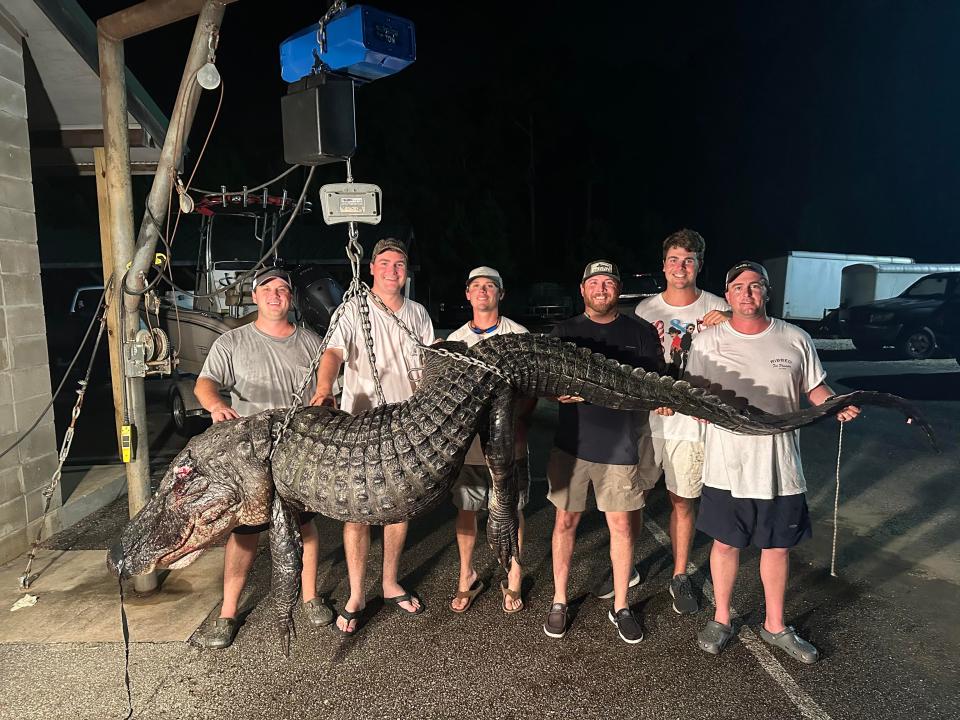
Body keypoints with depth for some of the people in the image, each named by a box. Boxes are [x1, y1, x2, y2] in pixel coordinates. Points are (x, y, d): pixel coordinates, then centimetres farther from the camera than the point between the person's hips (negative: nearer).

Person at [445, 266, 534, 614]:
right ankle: (467, 578, 30)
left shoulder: (520, 336, 0)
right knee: (465, 511, 11)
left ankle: (513, 580, 25)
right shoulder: (455, 339, 8)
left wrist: (516, 420, -14)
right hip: (467, 441, 2)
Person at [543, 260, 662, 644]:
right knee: (565, 521, 9)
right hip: (571, 443, 1)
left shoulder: (640, 331, 3)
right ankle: (559, 601, 27)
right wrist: (566, 391, -20)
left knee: (621, 526, 8)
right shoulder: (565, 331, 6)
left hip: (619, 446, 0)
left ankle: (620, 607, 27)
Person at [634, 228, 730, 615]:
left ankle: (680, 577, 28)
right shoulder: (645, 308, 3)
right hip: (646, 419, 1)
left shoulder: (718, 309, 0)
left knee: (683, 502, 10)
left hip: (691, 423, -1)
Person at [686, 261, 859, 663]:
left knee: (777, 547, 15)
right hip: (726, 466, -1)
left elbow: (815, 388, 8)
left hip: (779, 465, 2)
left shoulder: (795, 339, 1)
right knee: (725, 543, 13)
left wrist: (838, 406, -12)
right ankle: (721, 620, 33)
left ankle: (775, 626, 35)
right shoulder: (708, 342, -2)